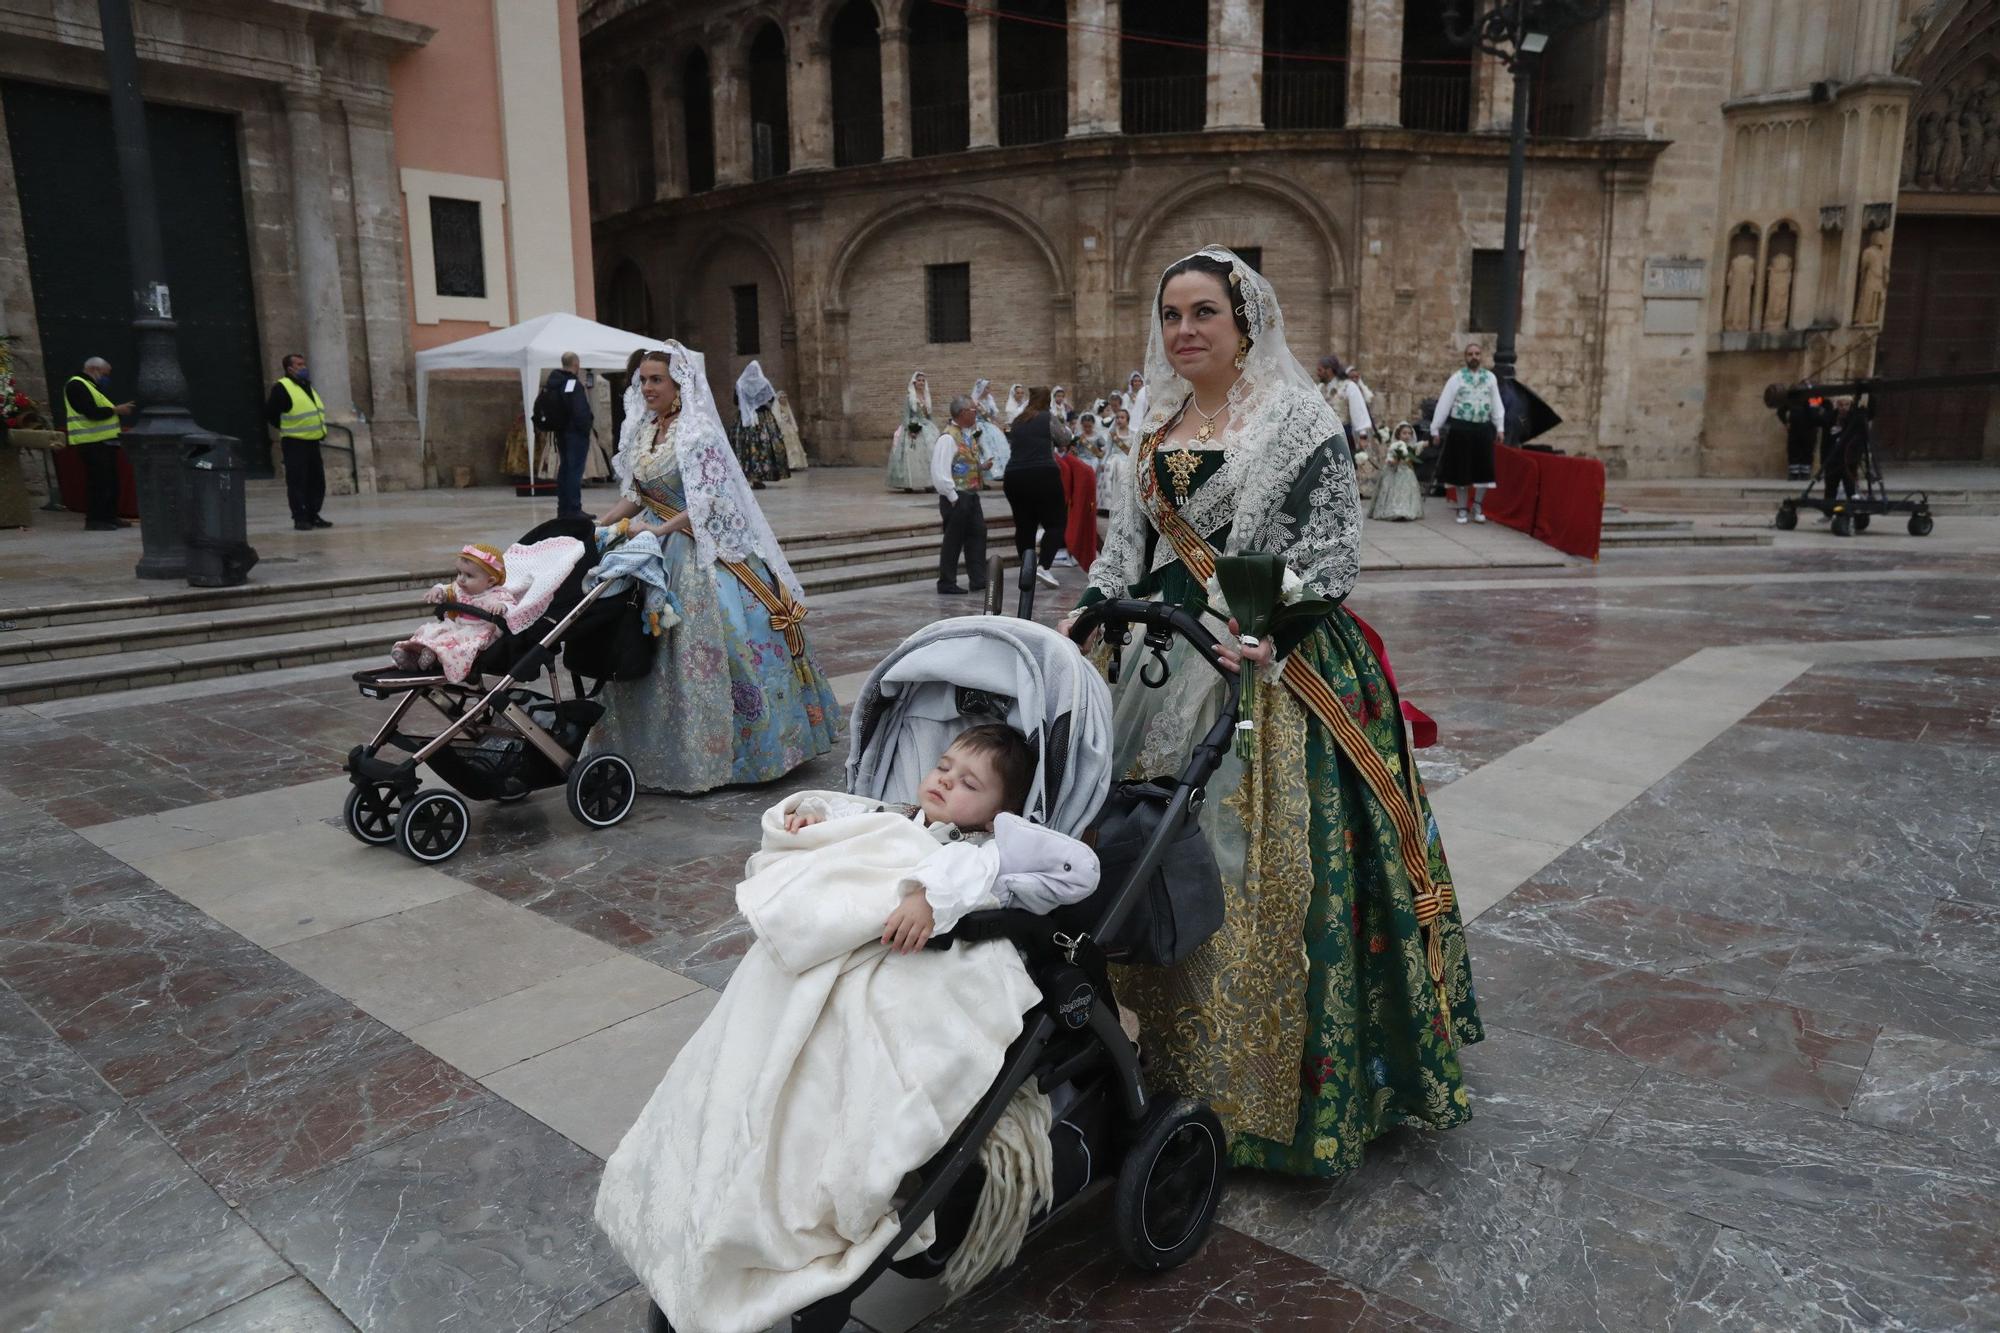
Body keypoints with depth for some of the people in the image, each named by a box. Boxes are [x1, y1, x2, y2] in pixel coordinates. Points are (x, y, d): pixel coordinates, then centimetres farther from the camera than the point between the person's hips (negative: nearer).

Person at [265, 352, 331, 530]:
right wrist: (286, 428, 2)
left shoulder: (308, 386, 16)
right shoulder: (282, 388, -9)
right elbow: (270, 413, -8)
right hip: (294, 444, -8)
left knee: (317, 481, 8)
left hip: (312, 442, 8)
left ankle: (313, 516, 17)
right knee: (297, 482, -5)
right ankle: (300, 518, -2)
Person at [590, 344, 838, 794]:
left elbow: (708, 503, -18)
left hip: (704, 548, -7)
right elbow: (635, 497, 16)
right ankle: (662, 748, 20)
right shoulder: (641, 432, 11)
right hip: (658, 551, 8)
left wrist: (660, 530, -24)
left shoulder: (697, 433, -12)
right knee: (653, 650, 8)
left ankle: (715, 752, 6)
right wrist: (598, 525, 4)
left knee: (705, 646, -7)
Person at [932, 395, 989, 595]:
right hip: (956, 497, -9)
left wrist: (982, 465, 3)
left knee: (977, 535, 11)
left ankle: (978, 580, 19)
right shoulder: (948, 437, -18)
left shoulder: (968, 434, 10)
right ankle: (947, 584, 11)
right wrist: (953, 498, -19)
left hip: (971, 495, 9)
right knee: (953, 540, 0)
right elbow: (940, 472, -22)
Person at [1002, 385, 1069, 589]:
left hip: (1014, 476, 5)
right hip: (1043, 475, -5)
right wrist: (1065, 429, 30)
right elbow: (1064, 439, 8)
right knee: (1056, 522, 2)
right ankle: (1044, 566, -13)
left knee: (1024, 525, 11)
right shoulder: (1048, 417, 0)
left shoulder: (1017, 422, 15)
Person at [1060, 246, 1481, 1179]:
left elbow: (1334, 550, -11)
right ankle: (1183, 1055, 28)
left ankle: (1275, 1084, 12)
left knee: (1264, 861, -5)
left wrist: (1272, 633, -24)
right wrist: (1085, 613, 3)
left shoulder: (1299, 422, -6)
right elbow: (1127, 543, 17)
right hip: (1170, 665, 6)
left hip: (1270, 668, -6)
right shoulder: (1159, 429, 14)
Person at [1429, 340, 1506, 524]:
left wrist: (1500, 427, 4)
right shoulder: (1457, 378, -2)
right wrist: (1435, 429, -4)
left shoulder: (1490, 378, 6)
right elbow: (1444, 404, -2)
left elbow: (1497, 404, 9)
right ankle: (1462, 509, 18)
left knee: (1482, 468, 5)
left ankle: (1477, 507, 22)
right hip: (1460, 428, -2)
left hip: (1483, 429, 2)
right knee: (1461, 469, 5)